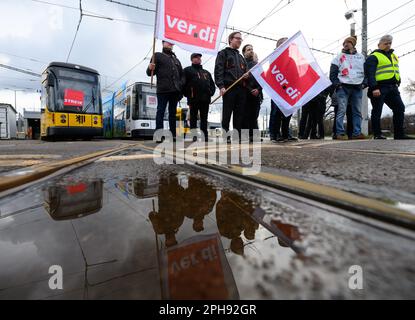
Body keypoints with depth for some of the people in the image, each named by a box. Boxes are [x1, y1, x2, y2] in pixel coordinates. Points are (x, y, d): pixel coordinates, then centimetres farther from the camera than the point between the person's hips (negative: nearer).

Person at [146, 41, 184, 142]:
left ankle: (173, 135, 7)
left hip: (175, 90, 5)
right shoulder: (157, 56, 11)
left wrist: (181, 84, 6)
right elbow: (150, 73, 3)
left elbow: (182, 74, 25)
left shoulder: (176, 59, 26)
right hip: (163, 90, -5)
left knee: (173, 113, 5)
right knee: (161, 112, -8)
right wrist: (150, 69, -20)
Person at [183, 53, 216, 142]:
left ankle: (205, 135, 9)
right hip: (194, 98, -5)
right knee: (193, 117, -2)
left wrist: (211, 92, 8)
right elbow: (184, 84, 0)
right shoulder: (188, 70, 10)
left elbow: (212, 84, 25)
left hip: (205, 99, 5)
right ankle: (193, 135, 0)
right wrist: (188, 95, -7)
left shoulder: (206, 72, 26)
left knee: (204, 118, 5)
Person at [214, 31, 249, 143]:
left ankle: (237, 136, 4)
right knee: (227, 113, -8)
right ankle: (225, 136, -5)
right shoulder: (223, 53, 10)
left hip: (241, 88, 6)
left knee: (239, 113, 1)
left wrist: (247, 75, 7)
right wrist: (221, 86, -17)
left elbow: (245, 70, 33)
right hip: (229, 87, -6)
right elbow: (218, 70, -3)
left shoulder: (241, 57, 30)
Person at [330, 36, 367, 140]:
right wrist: (337, 84, -8)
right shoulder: (339, 57, 11)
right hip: (343, 87, -3)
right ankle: (340, 133, -12)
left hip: (357, 87, 4)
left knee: (358, 111, 1)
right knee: (342, 110, -12)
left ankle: (357, 133, 3)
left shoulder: (361, 57, 20)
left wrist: (364, 83, 4)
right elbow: (332, 73, 4)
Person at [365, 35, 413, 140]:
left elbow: (396, 71, 28)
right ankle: (377, 135, 1)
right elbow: (370, 74, -13)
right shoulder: (373, 57, -2)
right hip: (380, 88, -8)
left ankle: (399, 134, 10)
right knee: (377, 111, -5)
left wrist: (397, 83, 17)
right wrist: (374, 88, -23)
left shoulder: (393, 55, 25)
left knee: (400, 108, 4)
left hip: (392, 88, 8)